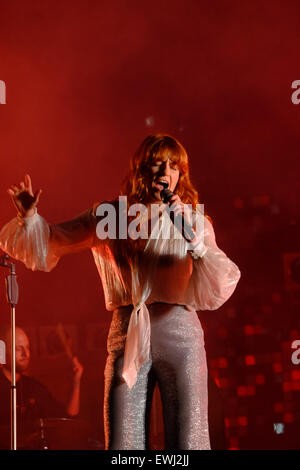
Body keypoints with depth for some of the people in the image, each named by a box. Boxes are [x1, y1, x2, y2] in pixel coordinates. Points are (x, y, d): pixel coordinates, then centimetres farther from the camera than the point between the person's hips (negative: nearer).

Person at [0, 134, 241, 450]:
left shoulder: (193, 220, 6)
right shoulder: (110, 216, 9)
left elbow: (217, 289, -6)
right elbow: (49, 244, 16)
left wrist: (194, 240, -18)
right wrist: (29, 216, -2)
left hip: (179, 333, -1)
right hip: (127, 335, 1)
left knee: (188, 443, -5)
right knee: (122, 443, 0)